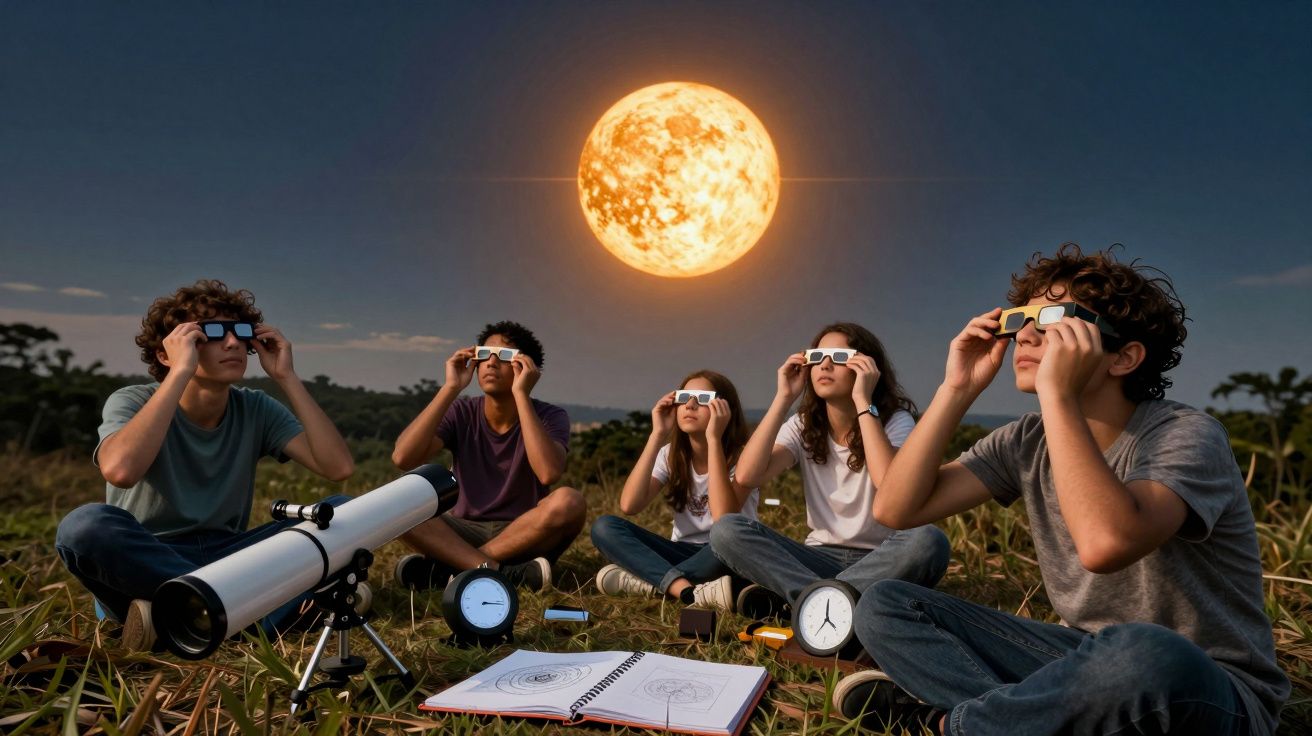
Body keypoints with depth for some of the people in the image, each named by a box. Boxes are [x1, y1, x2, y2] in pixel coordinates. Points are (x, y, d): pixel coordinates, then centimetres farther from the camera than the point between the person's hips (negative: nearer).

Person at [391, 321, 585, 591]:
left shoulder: (550, 417, -9)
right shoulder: (461, 413, -3)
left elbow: (548, 473, -31)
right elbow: (403, 458, -20)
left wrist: (521, 394, -28)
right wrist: (450, 388, -19)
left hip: (526, 538, -2)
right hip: (464, 533, 2)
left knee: (569, 502, -32)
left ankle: (449, 568, -25)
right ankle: (502, 573, -32)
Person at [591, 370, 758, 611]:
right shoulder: (671, 454, -1)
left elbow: (723, 519, -31)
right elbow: (629, 506, -18)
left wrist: (713, 438, -30)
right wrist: (657, 436, -19)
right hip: (683, 553, 4)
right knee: (604, 527, -18)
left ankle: (648, 581, -24)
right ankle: (689, 590, -34)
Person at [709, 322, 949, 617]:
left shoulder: (895, 421, -7)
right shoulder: (803, 426, 1)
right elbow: (747, 476, -17)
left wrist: (863, 401, -25)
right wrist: (784, 398, -15)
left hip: (879, 564, -2)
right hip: (822, 559, 2)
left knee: (927, 542, -36)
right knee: (726, 530, -20)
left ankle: (788, 595, -28)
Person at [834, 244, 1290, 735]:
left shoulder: (1186, 436, -18)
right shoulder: (1028, 442, -1)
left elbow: (1105, 544, -41)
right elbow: (896, 509, -9)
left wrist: (1057, 393, -33)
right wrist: (957, 390, -12)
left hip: (1207, 689, -5)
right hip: (1087, 658, 5)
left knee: (1142, 655, -42)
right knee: (883, 606, -4)